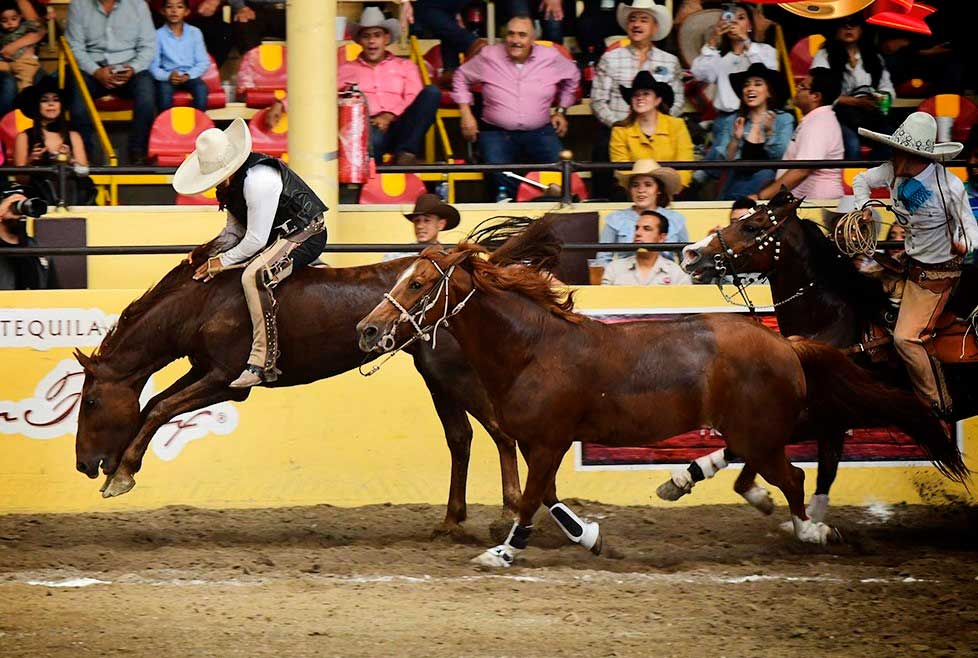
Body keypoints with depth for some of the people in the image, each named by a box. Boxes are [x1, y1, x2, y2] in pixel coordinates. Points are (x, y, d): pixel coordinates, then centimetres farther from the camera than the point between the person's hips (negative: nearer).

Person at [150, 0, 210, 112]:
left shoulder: (195, 33, 5)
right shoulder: (158, 35, 0)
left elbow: (203, 62, 3)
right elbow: (153, 65, -4)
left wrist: (188, 75, -14)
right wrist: (168, 76, -22)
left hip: (190, 76, 1)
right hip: (167, 76, -1)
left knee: (201, 88, -29)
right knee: (164, 89, -33)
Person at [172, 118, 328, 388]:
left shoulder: (257, 180, -29)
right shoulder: (229, 181, 2)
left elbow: (255, 240, -25)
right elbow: (235, 229, 12)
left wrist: (223, 261, -14)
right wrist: (213, 255, -5)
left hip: (306, 235, -11)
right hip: (276, 235, 11)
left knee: (253, 275, -34)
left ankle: (262, 362, -33)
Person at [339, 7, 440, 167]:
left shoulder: (405, 66, 26)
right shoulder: (346, 69, 26)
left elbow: (414, 100, 10)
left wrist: (389, 116, -9)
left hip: (399, 126, 3)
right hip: (367, 126, -3)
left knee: (431, 92, -26)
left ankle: (406, 152, -32)